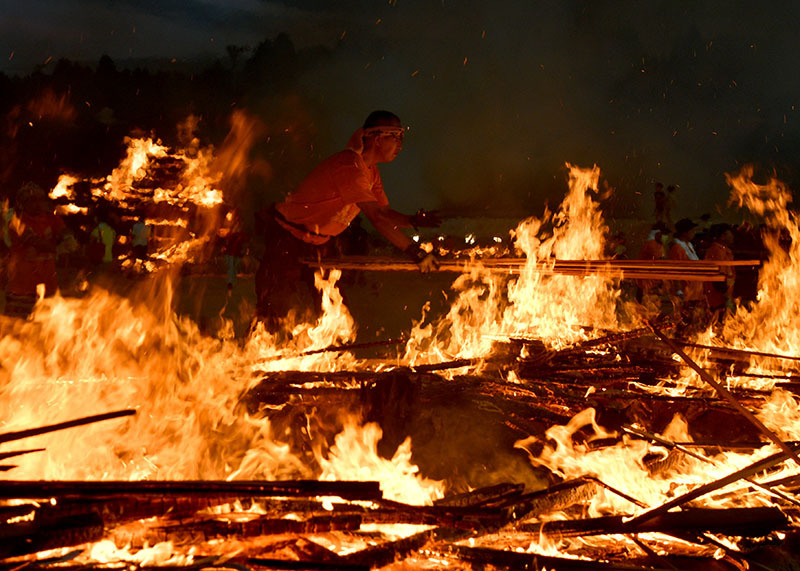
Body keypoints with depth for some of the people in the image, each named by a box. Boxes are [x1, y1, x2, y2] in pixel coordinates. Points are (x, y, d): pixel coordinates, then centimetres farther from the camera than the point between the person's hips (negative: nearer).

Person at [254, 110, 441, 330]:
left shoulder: (370, 169, 4)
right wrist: (415, 252, -36)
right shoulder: (349, 165, -28)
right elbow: (376, 217, -35)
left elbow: (385, 211, 8)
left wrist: (413, 220, -13)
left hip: (315, 242, 10)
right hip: (285, 236, -10)